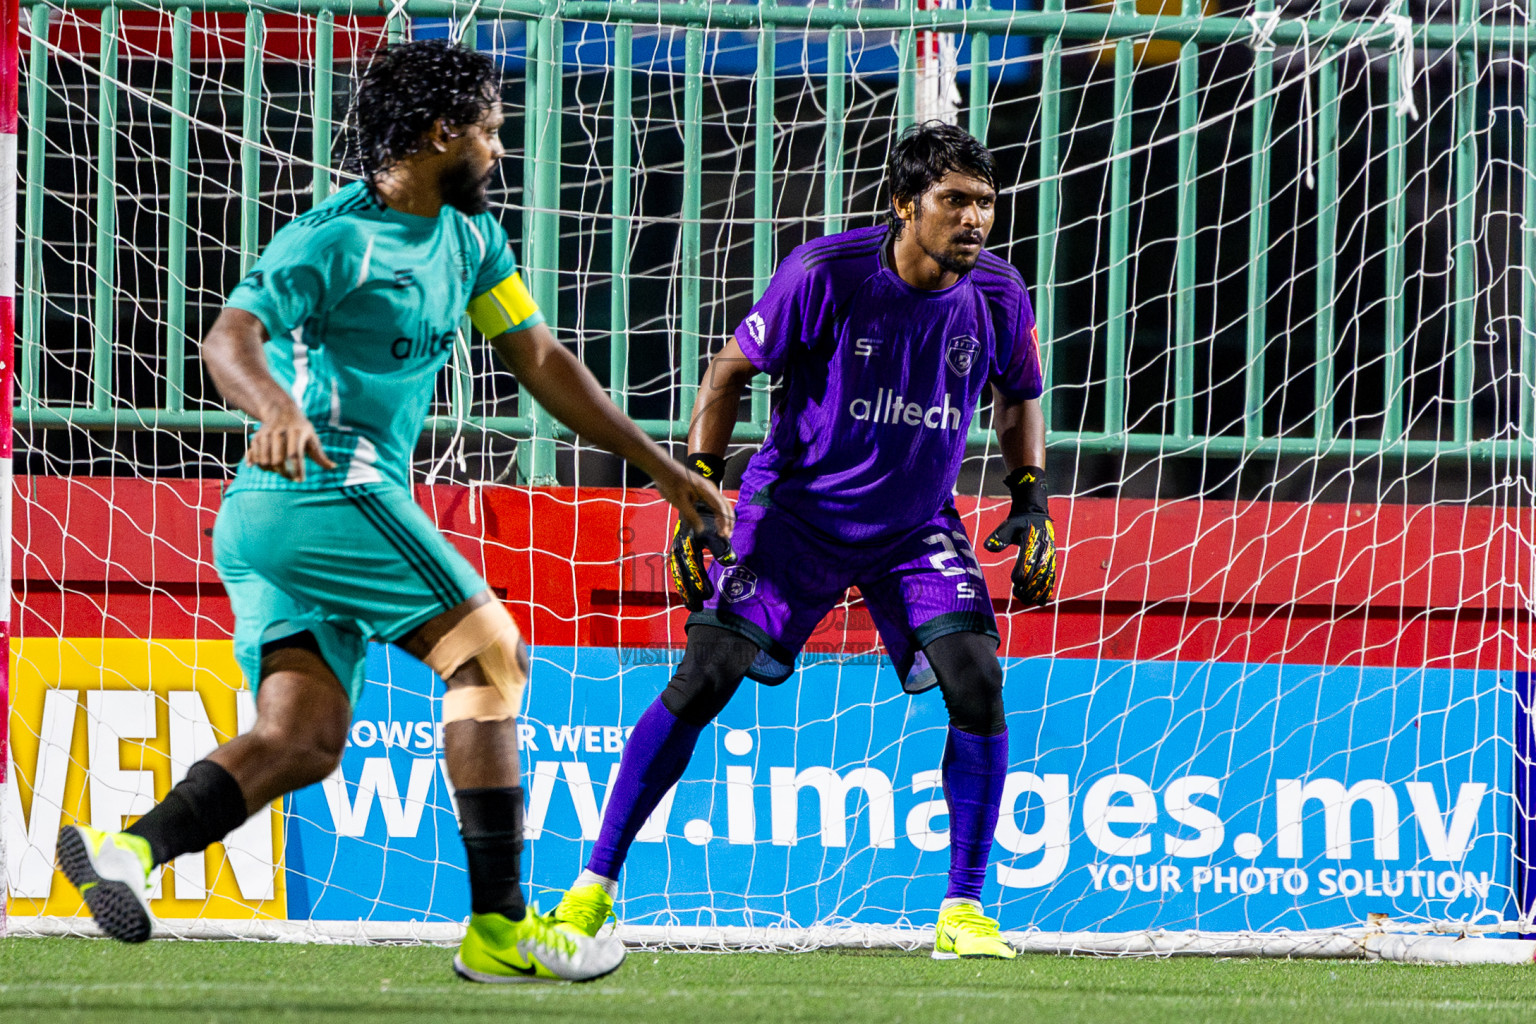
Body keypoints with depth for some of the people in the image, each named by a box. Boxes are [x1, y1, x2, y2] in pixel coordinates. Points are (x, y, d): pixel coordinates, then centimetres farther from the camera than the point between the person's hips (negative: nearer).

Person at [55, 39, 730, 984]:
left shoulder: (469, 237, 17)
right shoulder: (334, 239, -10)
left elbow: (541, 360, 23)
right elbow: (230, 339, -23)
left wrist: (665, 471, 22)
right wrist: (278, 409, -46)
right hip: (326, 489, -9)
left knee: (304, 740, -3)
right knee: (491, 656, -8)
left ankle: (127, 849, -18)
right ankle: (501, 927, -10)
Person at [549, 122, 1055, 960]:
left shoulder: (997, 295, -8)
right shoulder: (827, 274, -19)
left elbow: (1018, 400, 13)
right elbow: (730, 373, -7)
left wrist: (1032, 505, 0)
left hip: (917, 528, 3)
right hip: (796, 507, -3)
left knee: (976, 679, -17)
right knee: (702, 680, -11)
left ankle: (964, 908, -5)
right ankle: (594, 886, -1)